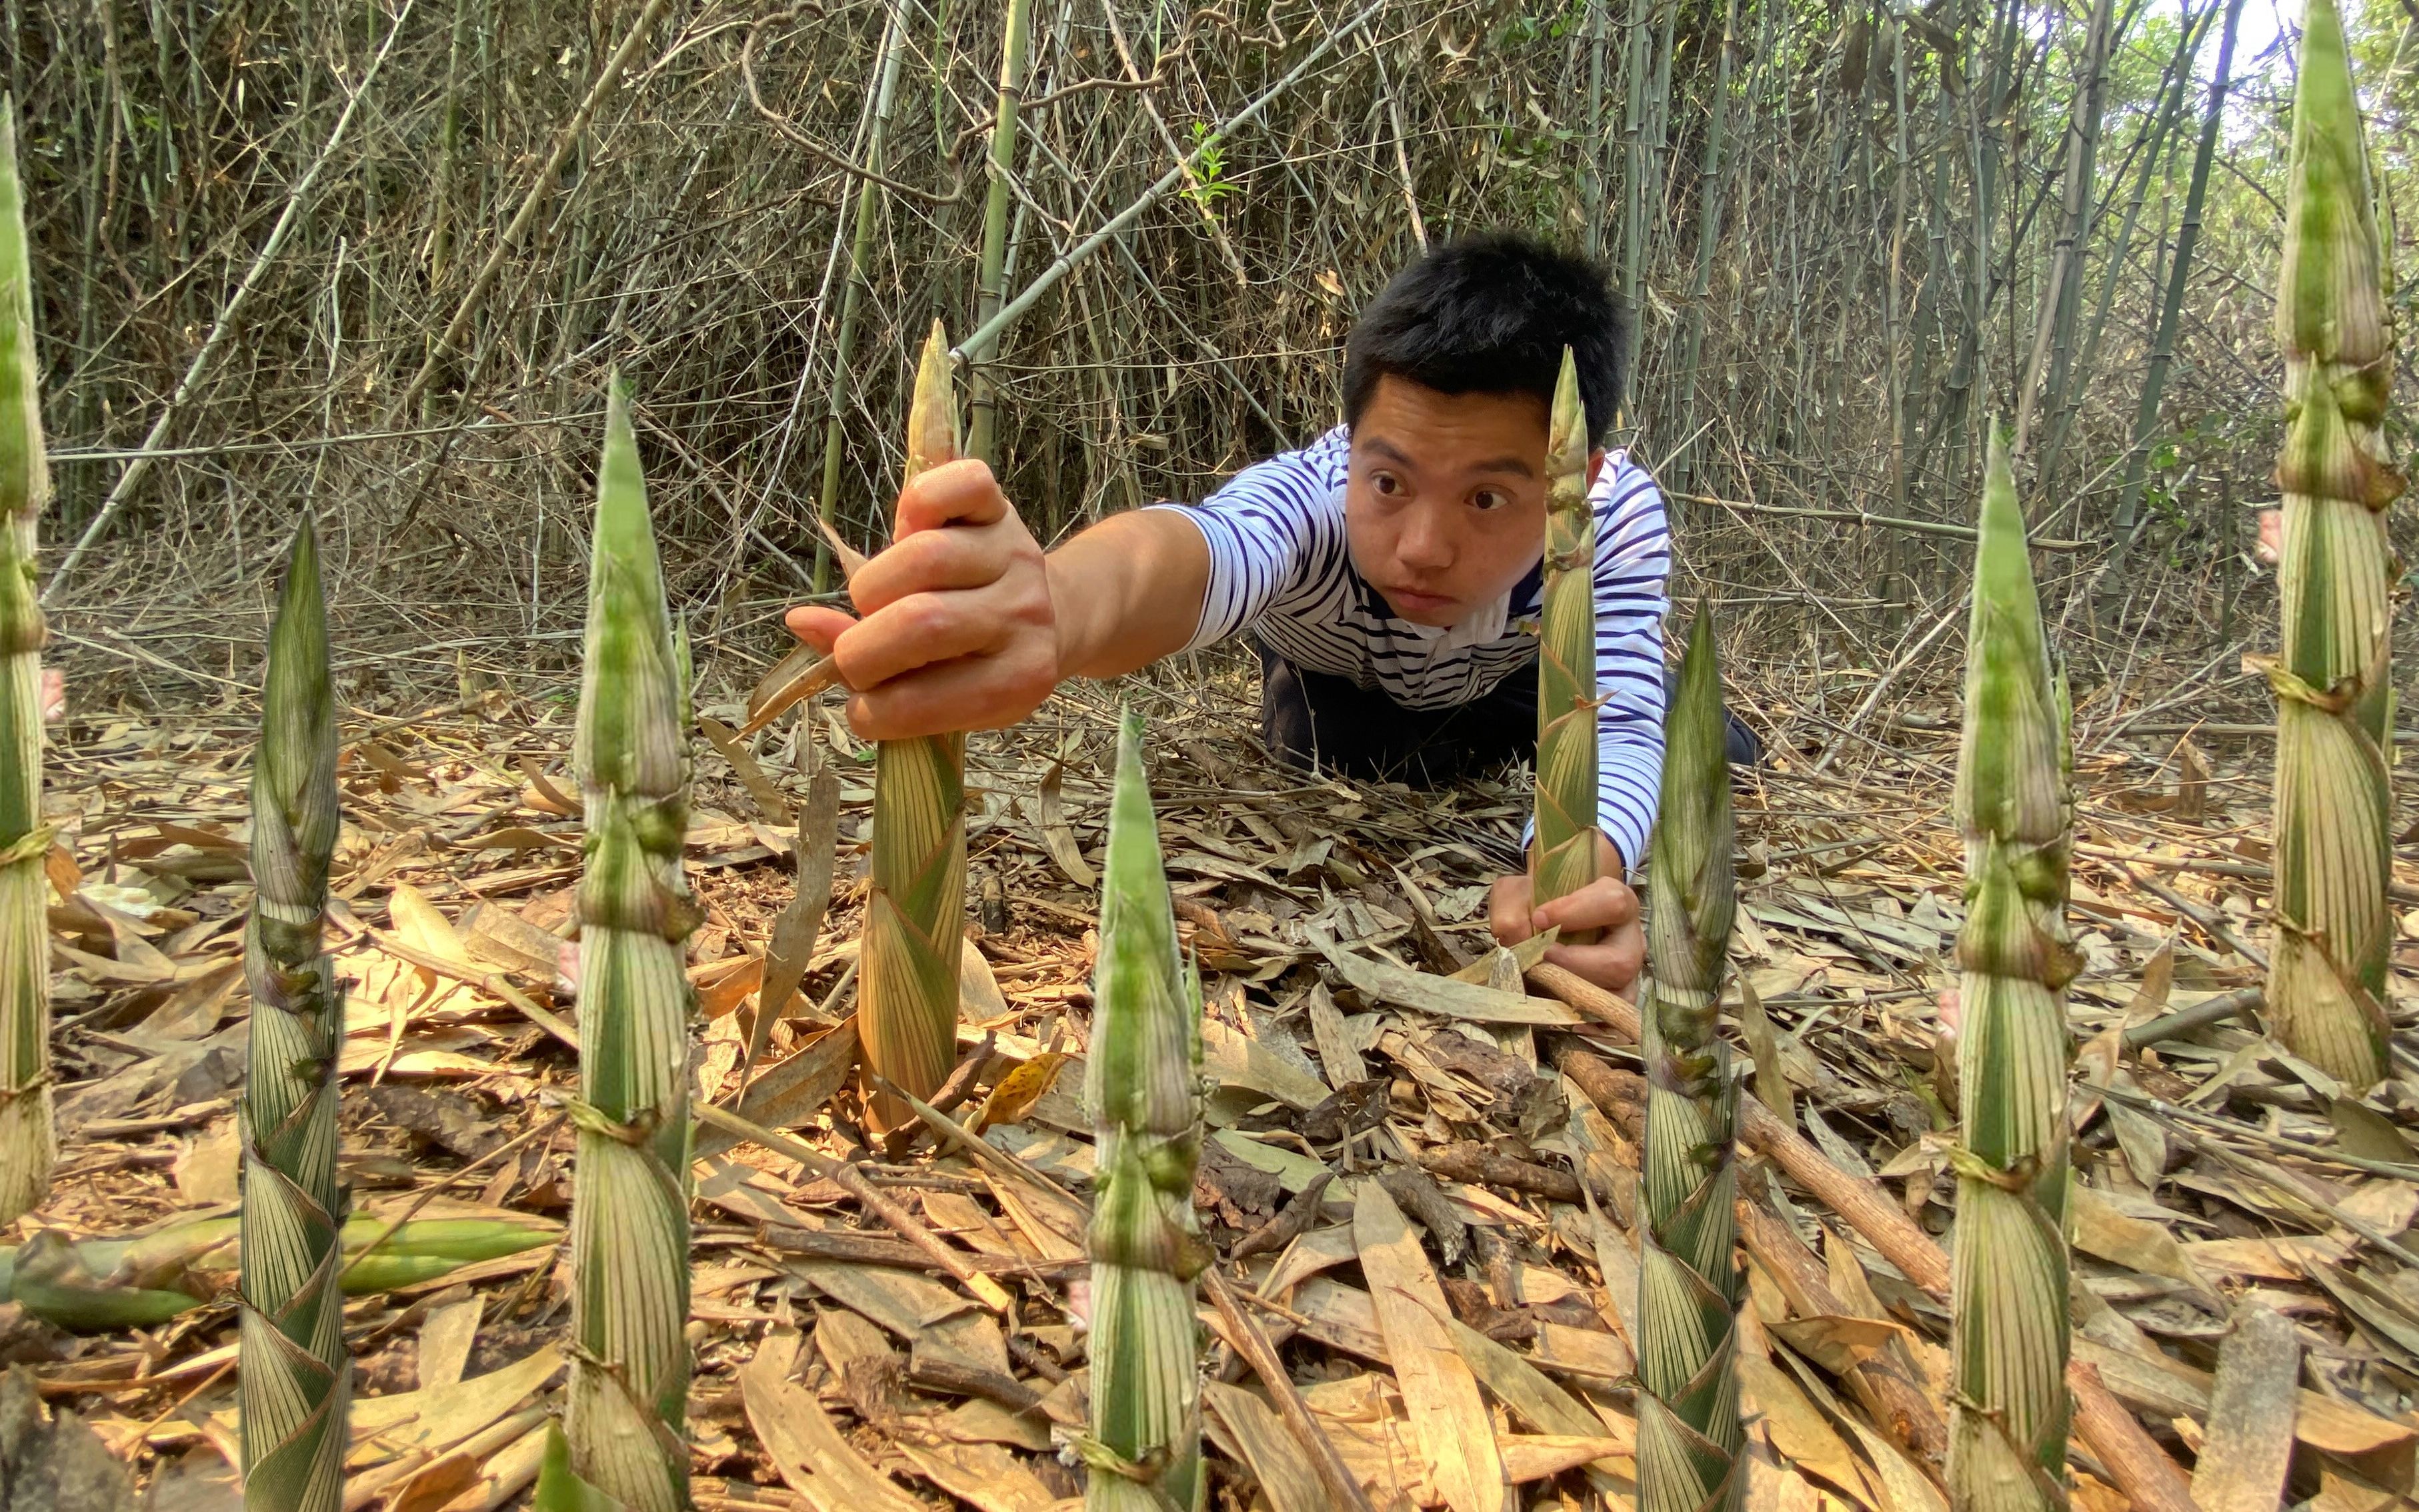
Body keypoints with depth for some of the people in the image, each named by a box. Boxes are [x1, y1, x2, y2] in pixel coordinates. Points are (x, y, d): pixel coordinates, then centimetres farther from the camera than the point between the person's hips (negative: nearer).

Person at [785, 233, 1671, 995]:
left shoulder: (1619, 515, -41)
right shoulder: (1314, 500, -49)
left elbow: (1620, 728, -50)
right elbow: (1188, 550, -72)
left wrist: (1584, 867, -76)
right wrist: (1055, 605, -98)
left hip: (1529, 684, 1)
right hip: (1339, 682, 0)